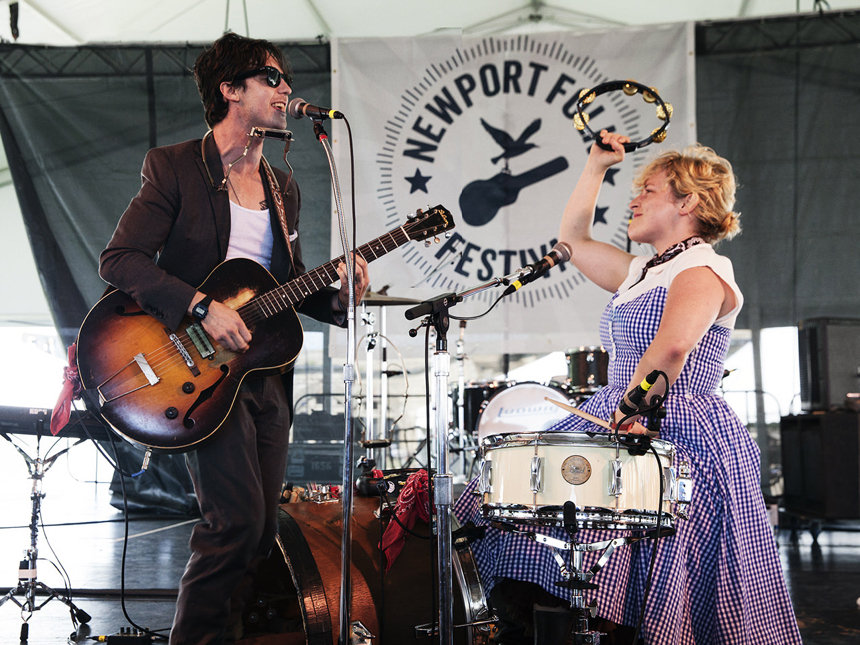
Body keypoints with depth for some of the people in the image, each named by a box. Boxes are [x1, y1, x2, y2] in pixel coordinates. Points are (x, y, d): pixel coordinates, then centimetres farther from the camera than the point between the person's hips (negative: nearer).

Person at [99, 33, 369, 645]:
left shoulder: (283, 187, 16)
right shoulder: (174, 167, -3)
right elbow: (120, 258, -11)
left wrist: (338, 297, -1)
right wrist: (202, 306, -22)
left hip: (267, 368, 7)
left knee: (262, 530, 6)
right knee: (238, 520, -17)